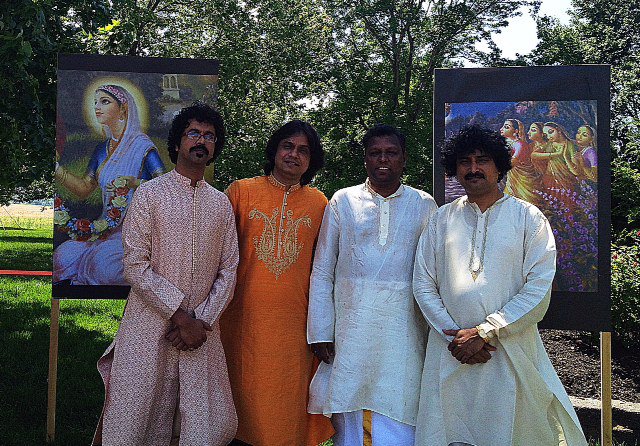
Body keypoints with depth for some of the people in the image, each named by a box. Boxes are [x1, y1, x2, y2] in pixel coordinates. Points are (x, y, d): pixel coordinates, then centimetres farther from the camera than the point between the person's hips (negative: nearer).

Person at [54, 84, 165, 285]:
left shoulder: (142, 146, -7)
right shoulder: (101, 150, 14)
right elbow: (83, 189, 14)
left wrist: (133, 183, -25)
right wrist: (56, 168, 4)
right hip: (108, 227, 6)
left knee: (102, 264, -31)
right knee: (62, 257, -17)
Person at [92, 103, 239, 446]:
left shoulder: (221, 204, 11)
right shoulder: (150, 194, 0)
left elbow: (228, 270, 7)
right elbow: (135, 266, -8)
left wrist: (203, 320, -7)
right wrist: (180, 315, -12)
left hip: (202, 329, 3)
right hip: (150, 327, -3)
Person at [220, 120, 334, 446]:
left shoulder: (319, 203, 7)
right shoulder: (240, 191, 1)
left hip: (294, 321, 2)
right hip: (245, 318, -1)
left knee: (290, 401, 9)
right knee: (245, 396, 9)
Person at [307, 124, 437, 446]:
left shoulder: (424, 205, 7)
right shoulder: (342, 201, 6)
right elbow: (322, 272, 5)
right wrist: (320, 332, -1)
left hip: (402, 326, 0)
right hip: (349, 326, 1)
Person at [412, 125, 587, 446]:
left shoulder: (528, 217, 1)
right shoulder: (441, 219, 9)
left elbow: (539, 290, -8)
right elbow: (423, 285, 4)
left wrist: (483, 332, -13)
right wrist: (454, 336, -9)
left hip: (511, 352, -2)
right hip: (449, 354, 2)